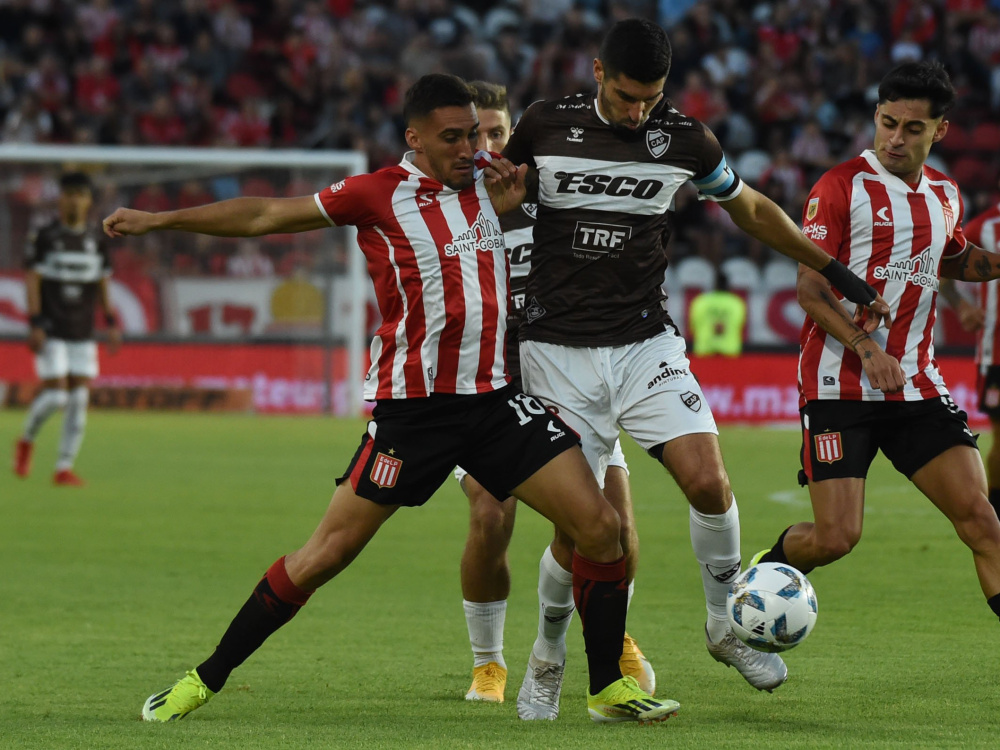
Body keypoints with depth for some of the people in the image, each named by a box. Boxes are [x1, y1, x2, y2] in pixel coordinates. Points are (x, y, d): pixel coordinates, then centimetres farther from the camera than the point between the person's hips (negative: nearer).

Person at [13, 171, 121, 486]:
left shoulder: (97, 239, 8)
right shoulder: (44, 236, -5)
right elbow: (32, 280, -7)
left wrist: (112, 324, 10)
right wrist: (35, 324, -15)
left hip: (83, 332, 4)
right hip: (51, 332, -4)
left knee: (80, 398, -3)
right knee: (55, 395, -12)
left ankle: (64, 468, 2)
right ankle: (26, 442, 17)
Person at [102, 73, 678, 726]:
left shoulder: (483, 187, 9)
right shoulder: (380, 194, -5)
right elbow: (265, 216, 3)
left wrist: (507, 205, 7)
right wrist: (159, 220, 7)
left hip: (495, 396, 5)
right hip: (411, 406, -5)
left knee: (601, 526, -6)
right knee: (326, 554, -5)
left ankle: (609, 688, 7)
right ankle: (205, 680, 9)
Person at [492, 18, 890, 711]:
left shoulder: (684, 140, -1)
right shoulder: (545, 127, -3)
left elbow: (752, 210, 15)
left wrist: (839, 275, 17)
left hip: (645, 344, 1)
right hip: (558, 351, -1)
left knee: (709, 483, -16)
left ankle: (727, 629, 7)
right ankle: (547, 660, 17)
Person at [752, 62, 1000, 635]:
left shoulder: (945, 194, 12)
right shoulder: (842, 186, -6)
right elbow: (810, 288, -10)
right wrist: (866, 348, -24)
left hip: (917, 385, 5)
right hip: (840, 386, -4)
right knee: (836, 537, -11)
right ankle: (763, 573, 21)